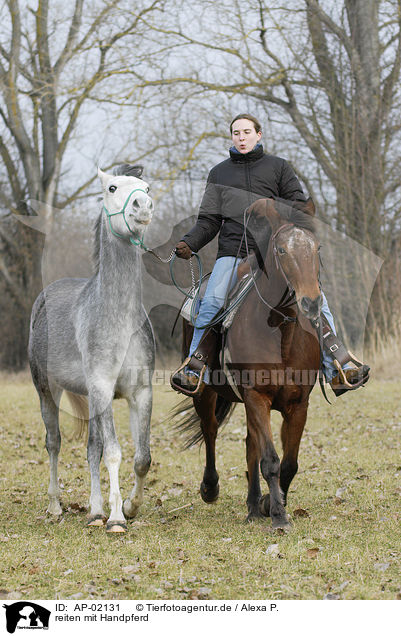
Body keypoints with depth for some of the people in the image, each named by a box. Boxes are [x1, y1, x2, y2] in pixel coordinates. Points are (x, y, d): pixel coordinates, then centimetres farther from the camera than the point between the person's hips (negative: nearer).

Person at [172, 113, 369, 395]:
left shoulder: (278, 167, 15)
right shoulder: (219, 173, 20)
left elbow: (300, 205, 10)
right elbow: (209, 220, 16)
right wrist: (189, 243, -2)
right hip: (233, 251, 1)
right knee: (210, 305, -21)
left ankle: (336, 372, -11)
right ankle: (193, 371, -13)